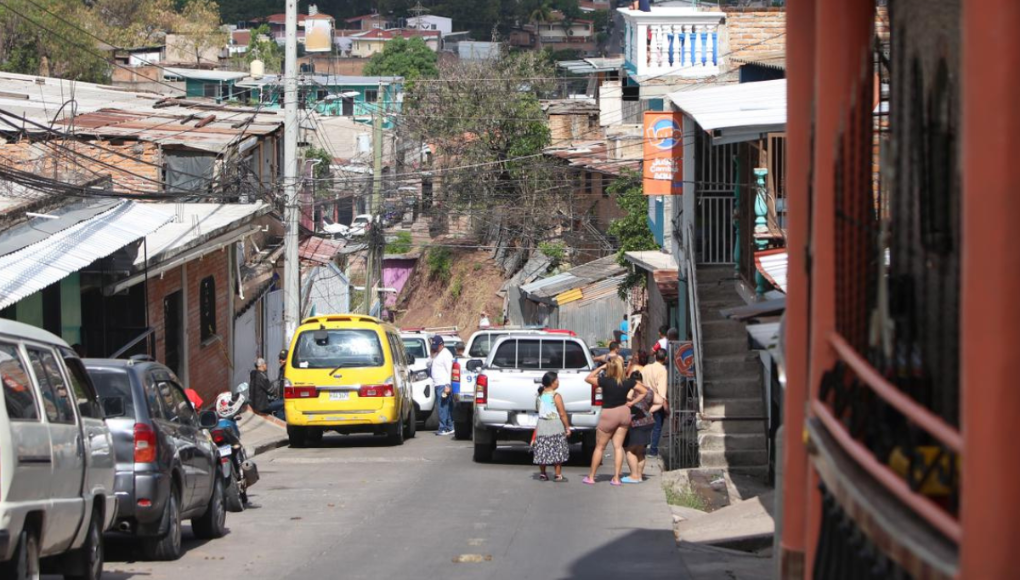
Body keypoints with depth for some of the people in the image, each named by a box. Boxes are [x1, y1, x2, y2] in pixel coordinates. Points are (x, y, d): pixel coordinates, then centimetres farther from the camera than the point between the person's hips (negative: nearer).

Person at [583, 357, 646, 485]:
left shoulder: (605, 381, -19)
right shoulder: (627, 383, -7)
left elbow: (587, 378, -7)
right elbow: (644, 391, 3)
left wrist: (600, 368, -5)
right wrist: (632, 402, 3)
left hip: (608, 414, -3)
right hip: (624, 413, 3)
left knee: (600, 447, 8)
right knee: (618, 446, 7)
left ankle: (591, 477, 15)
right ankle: (616, 478, 4)